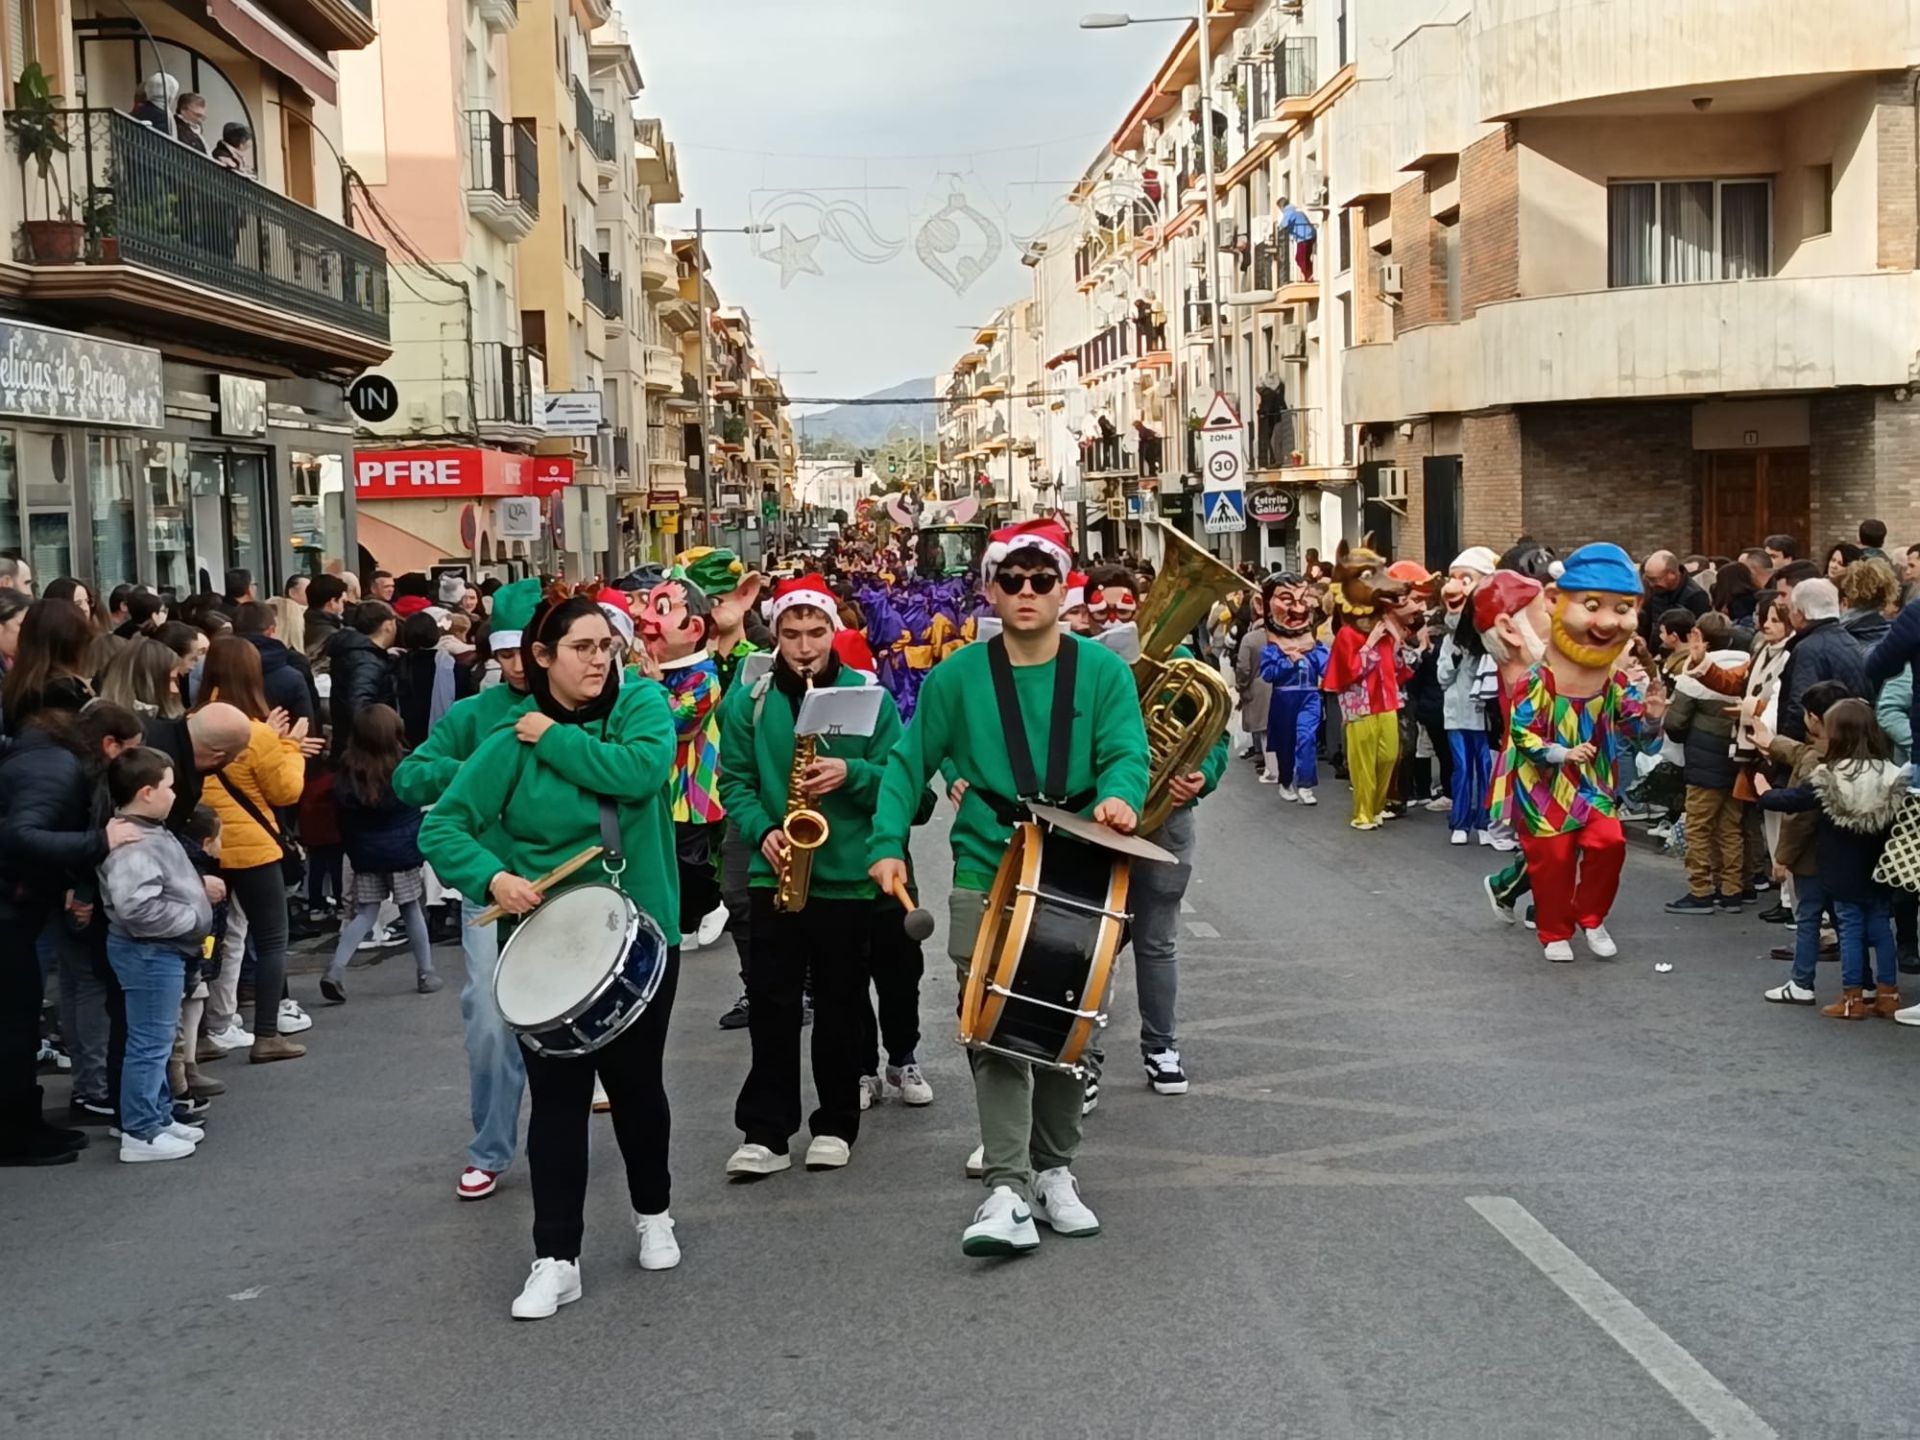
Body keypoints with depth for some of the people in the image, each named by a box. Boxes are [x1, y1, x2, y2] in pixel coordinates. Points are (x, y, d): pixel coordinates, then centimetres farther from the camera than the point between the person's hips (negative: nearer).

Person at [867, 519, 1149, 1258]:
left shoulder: (1102, 671, 0)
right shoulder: (956, 677, 0)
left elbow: (1127, 752, -9)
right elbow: (908, 765, 4)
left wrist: (1120, 795, -32)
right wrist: (889, 845, -7)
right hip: (985, 879, -1)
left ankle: (1054, 1172, 28)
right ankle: (1006, 1190, -10)